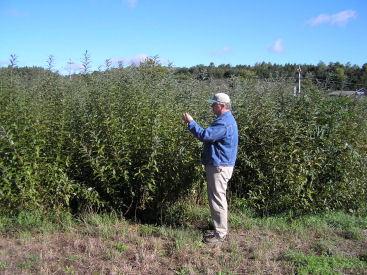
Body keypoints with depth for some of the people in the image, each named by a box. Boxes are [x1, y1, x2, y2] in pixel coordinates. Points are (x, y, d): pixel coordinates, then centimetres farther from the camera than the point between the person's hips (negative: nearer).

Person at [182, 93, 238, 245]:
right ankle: (221, 230, 29)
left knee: (218, 200, -4)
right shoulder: (227, 119, 16)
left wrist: (190, 122, -15)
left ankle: (220, 235, 6)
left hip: (219, 167, -11)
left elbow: (205, 135, -27)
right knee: (217, 199, 18)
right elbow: (211, 135, 19)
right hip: (219, 165, 11)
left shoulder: (224, 123, -21)